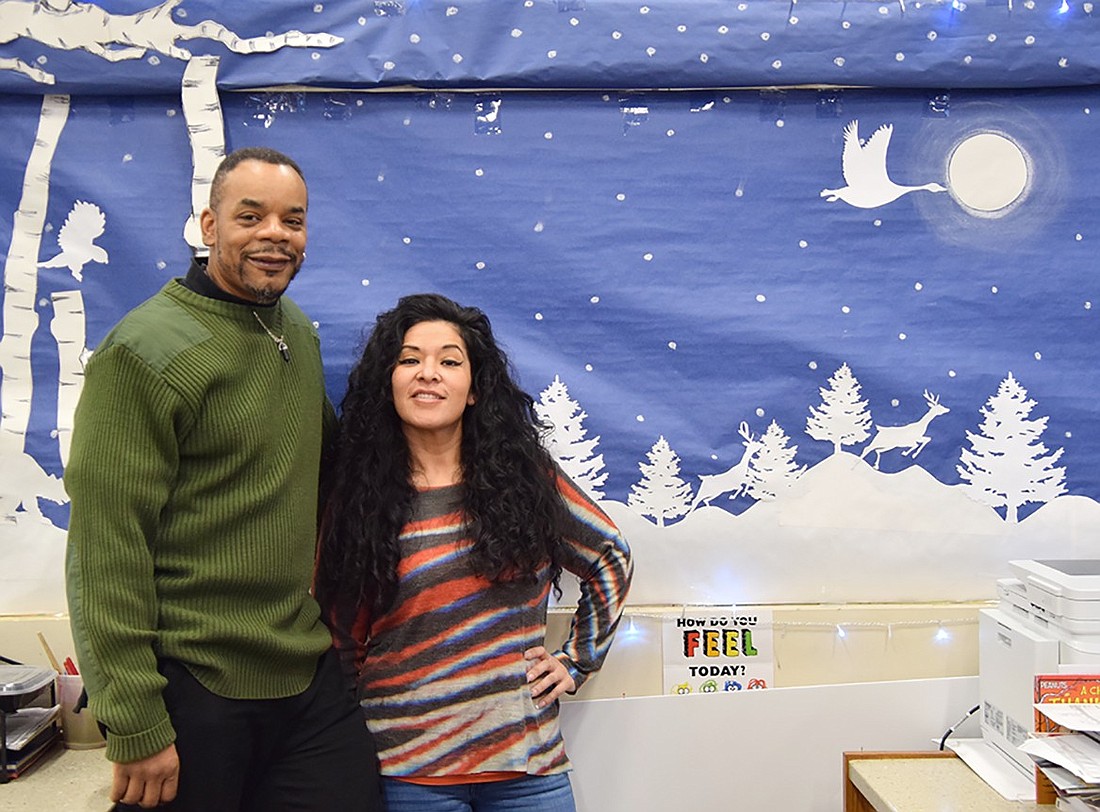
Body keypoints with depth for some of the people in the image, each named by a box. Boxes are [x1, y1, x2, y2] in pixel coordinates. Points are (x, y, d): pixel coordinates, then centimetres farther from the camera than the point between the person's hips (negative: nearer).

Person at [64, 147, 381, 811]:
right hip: (193, 693, -6)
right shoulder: (146, 350, -14)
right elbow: (107, 550, -16)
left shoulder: (301, 335, 8)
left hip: (311, 676, 7)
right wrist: (136, 727, -16)